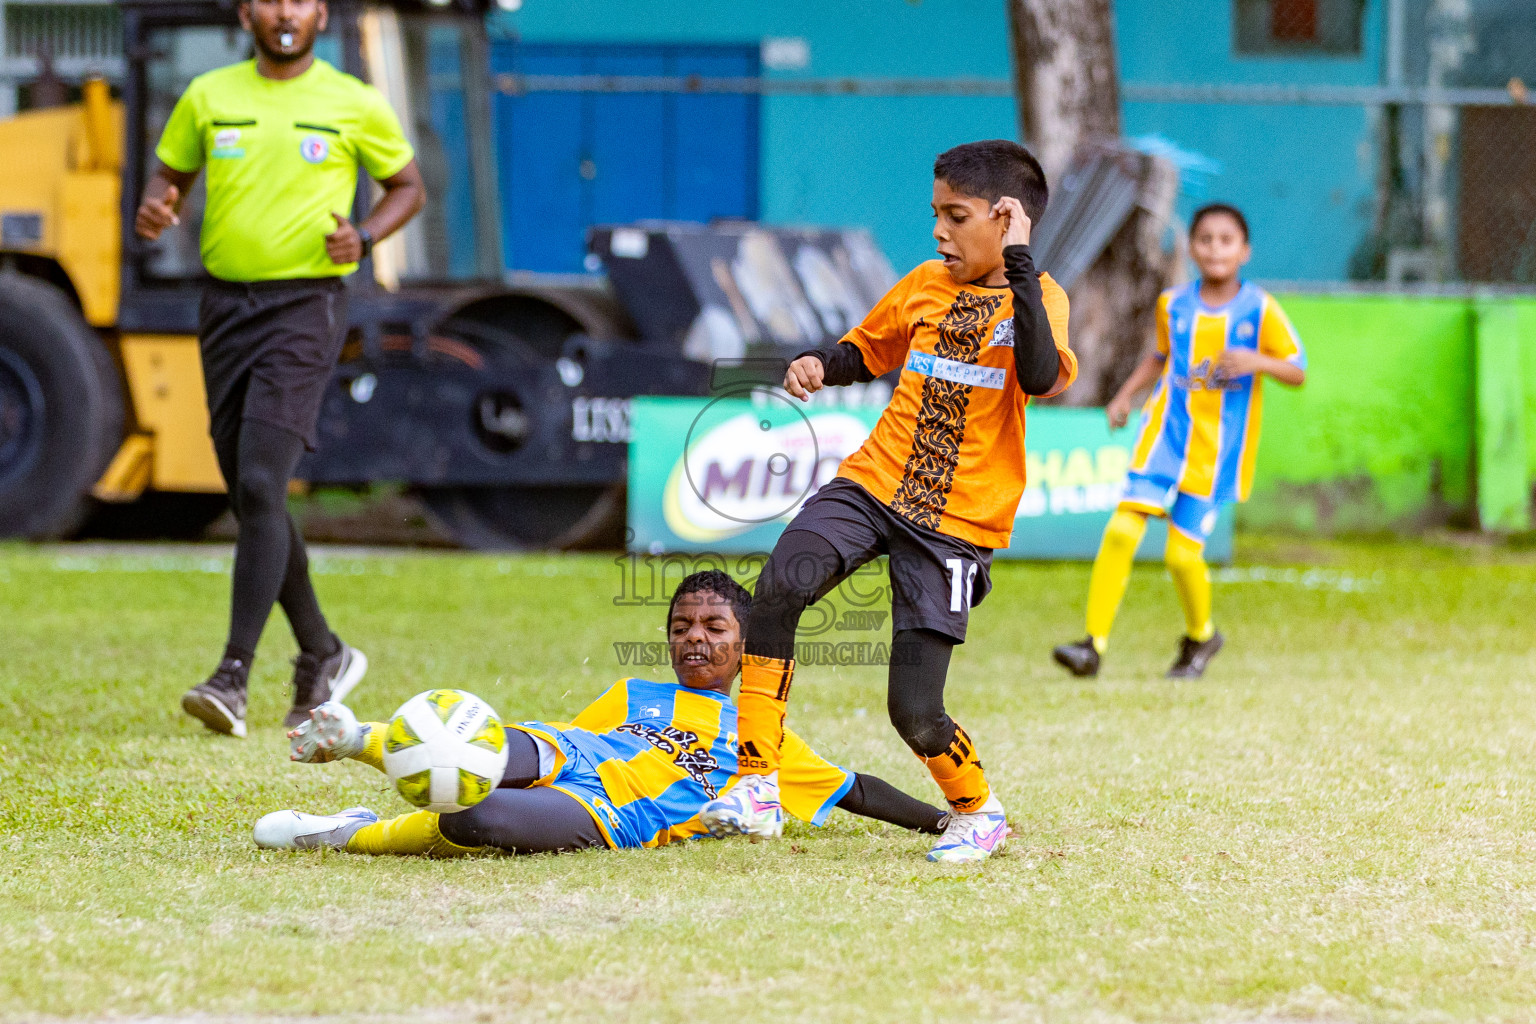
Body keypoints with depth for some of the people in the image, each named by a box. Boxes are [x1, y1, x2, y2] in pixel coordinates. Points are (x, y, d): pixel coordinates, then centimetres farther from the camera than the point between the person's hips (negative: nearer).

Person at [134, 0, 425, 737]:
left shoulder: (354, 104, 0)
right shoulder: (208, 97, 7)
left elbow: (408, 186, 10)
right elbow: (171, 173, 18)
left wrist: (364, 238, -9)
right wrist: (155, 208, -5)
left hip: (306, 306, -5)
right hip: (226, 303, 5)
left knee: (260, 484, -18)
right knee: (249, 495, 8)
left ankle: (234, 676, -20)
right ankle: (323, 656, 27)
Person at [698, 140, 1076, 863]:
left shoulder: (1038, 298, -4)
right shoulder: (924, 286, 11)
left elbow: (1041, 378, -25)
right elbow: (865, 352, 27)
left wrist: (1019, 263, -23)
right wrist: (819, 365, 5)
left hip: (957, 523, -4)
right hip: (872, 483, 4)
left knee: (915, 713, -7)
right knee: (781, 583, -27)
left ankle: (977, 811, 26)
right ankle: (757, 789, -23)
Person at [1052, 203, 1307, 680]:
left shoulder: (1260, 310, -5)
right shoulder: (1173, 304, 5)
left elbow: (1298, 373, -3)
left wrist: (1258, 361, -21)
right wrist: (1126, 394, 12)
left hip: (1216, 451, -2)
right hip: (1165, 433, 2)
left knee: (1182, 552, -4)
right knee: (1121, 531, -14)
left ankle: (1200, 636, 26)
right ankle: (1094, 644, -12)